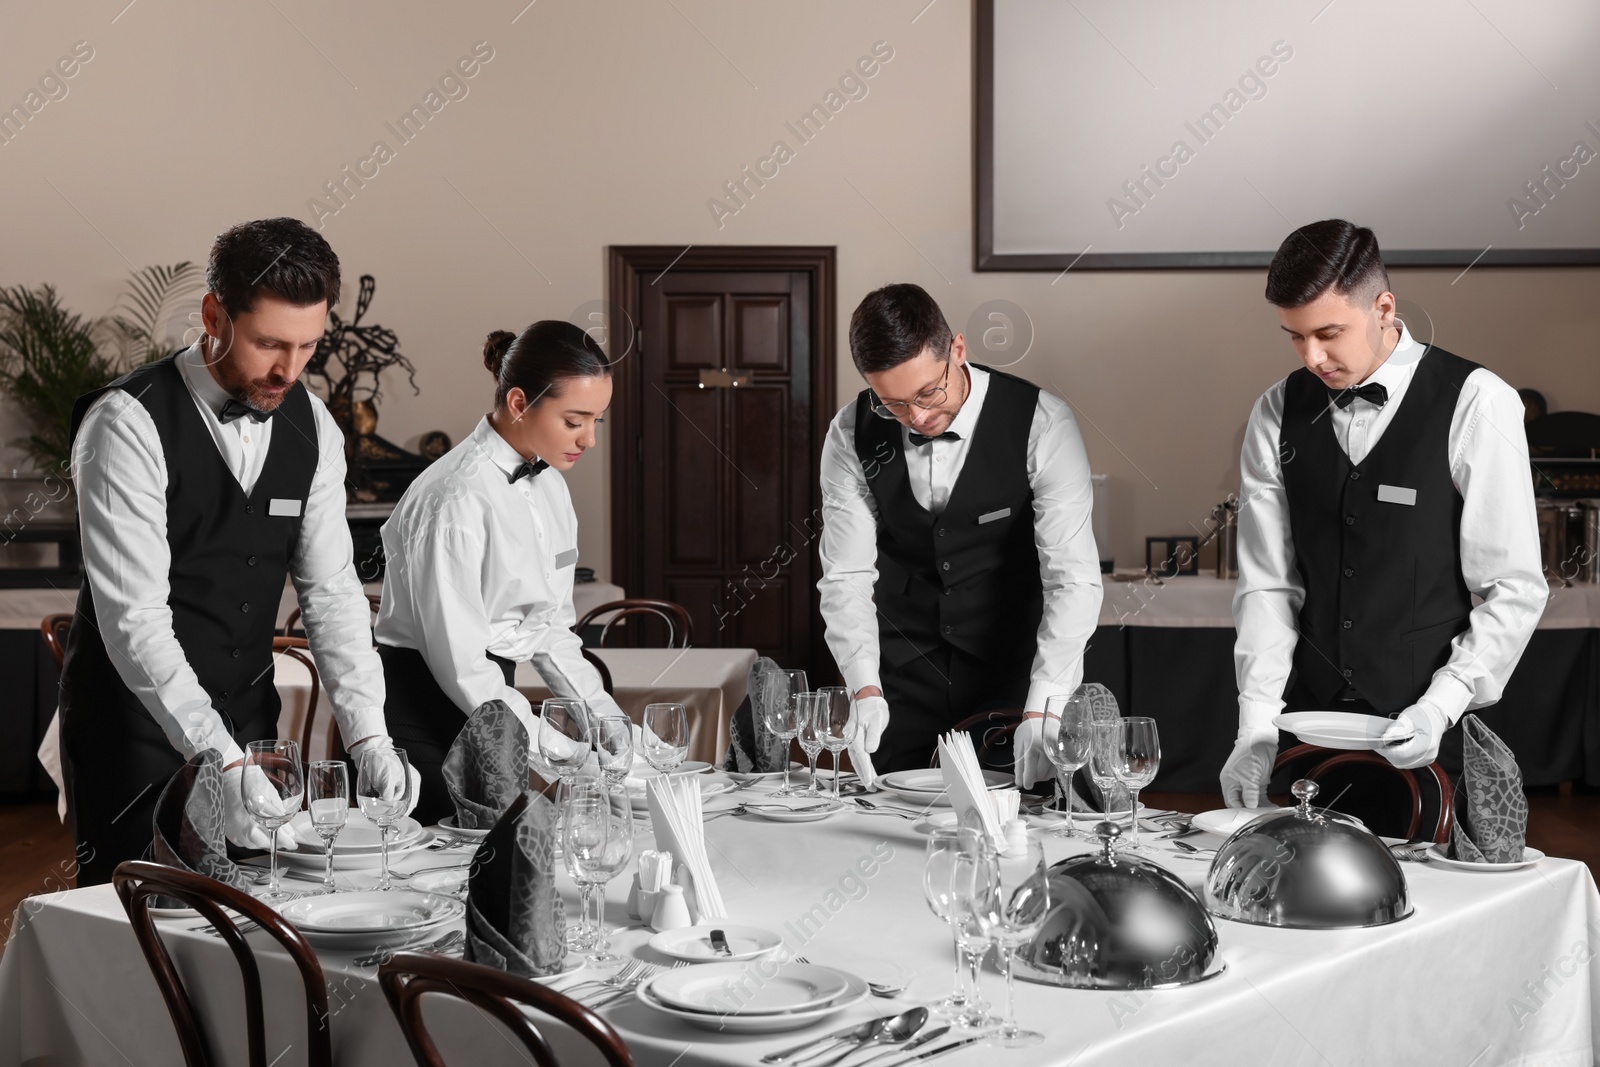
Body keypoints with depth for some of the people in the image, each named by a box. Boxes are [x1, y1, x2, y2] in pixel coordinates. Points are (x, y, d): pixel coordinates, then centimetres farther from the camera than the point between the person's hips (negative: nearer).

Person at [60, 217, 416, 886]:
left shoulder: (311, 427, 1)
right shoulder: (129, 424, -19)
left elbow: (330, 590, 0)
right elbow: (135, 617, -25)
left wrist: (367, 735, -12)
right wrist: (222, 762, -33)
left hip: (247, 717, 6)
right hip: (136, 722, -5)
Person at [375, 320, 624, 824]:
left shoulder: (548, 486, 7)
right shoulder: (458, 499, -20)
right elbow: (460, 662, -21)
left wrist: (611, 724, 3)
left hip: (489, 696, 8)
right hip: (425, 709, -8)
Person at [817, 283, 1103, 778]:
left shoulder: (1041, 424, -20)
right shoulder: (852, 435, -10)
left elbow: (1073, 577, -23)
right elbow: (847, 576, -10)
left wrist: (1043, 709, -34)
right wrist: (865, 690, -26)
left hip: (1015, 668, -2)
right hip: (902, 676, 2)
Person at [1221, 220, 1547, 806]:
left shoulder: (1476, 405, -8)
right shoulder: (1278, 414, 3)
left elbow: (1515, 591, -7)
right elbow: (1267, 586, 2)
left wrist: (1440, 706, -18)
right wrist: (1257, 729, -8)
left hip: (1426, 737, -3)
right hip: (1309, 726, 3)